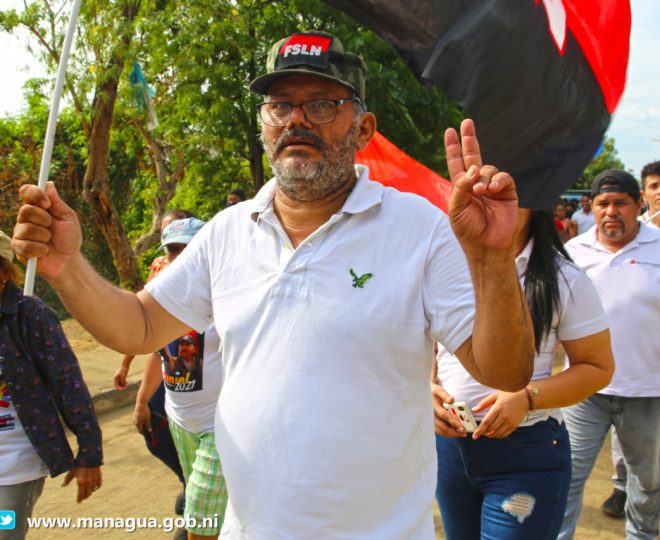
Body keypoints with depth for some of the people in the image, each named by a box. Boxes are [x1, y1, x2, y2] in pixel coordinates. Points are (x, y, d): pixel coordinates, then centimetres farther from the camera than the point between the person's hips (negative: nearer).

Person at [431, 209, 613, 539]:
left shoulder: (565, 280, -8)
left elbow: (598, 367, -5)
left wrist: (526, 398, -19)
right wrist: (426, 386, -9)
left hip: (527, 451, -4)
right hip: (447, 440, 4)